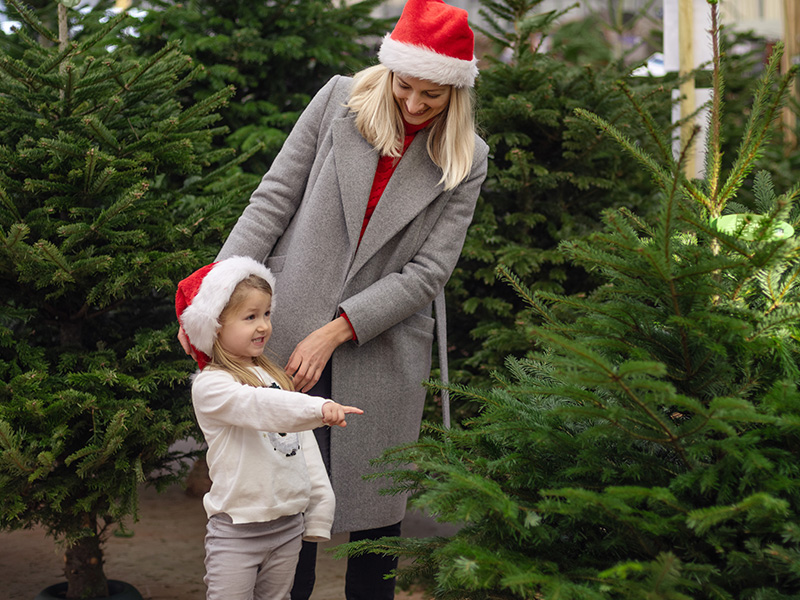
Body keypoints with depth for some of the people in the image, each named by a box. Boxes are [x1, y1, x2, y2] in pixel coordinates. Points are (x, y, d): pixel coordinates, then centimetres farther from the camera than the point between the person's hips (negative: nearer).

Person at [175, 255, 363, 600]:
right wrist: (319, 408, -44)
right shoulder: (209, 385, -12)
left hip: (290, 525, 7)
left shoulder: (276, 376, 10)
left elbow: (304, 442, 13)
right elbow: (259, 406, -31)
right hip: (236, 532, -6)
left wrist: (320, 505, 10)